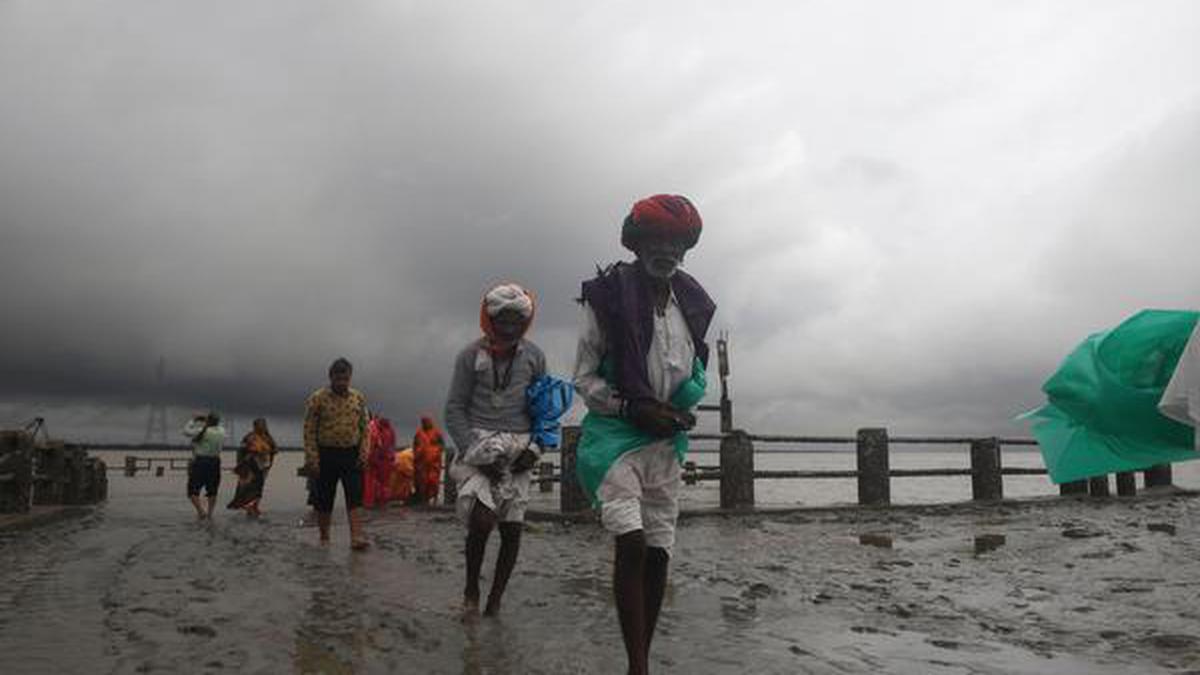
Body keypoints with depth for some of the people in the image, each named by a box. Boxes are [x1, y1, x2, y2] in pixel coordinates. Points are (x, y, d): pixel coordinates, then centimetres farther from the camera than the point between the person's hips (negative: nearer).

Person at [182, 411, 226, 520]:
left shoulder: (202, 431, -16)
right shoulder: (221, 432, -2)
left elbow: (186, 431, -5)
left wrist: (194, 420, 7)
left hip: (200, 461, -5)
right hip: (215, 462, 5)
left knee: (193, 490, 4)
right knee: (212, 490, 17)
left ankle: (200, 511, -10)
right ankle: (209, 512, 21)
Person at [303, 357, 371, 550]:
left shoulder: (358, 398, 6)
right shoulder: (317, 399, -5)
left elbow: (364, 427, 10)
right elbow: (309, 431, -6)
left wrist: (363, 453, -1)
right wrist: (311, 459, -12)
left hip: (351, 455, 2)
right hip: (326, 455, -2)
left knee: (355, 497, -7)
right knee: (324, 500, 6)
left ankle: (357, 537, -11)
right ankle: (324, 538, 19)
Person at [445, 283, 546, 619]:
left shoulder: (534, 356, 5)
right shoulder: (470, 355, -2)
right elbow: (454, 409, 0)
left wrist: (535, 448, -2)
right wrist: (473, 451, -9)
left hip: (517, 451, 3)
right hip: (479, 447, -3)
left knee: (512, 529, 1)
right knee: (482, 519, -19)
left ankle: (495, 600, 17)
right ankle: (471, 590, 5)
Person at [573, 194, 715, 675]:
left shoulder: (691, 303, 9)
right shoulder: (608, 296, -6)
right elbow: (583, 378, -3)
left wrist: (683, 410, 1)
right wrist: (635, 409, -15)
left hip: (666, 440, 5)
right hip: (615, 434, -5)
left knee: (658, 551, 5)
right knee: (631, 542, -20)